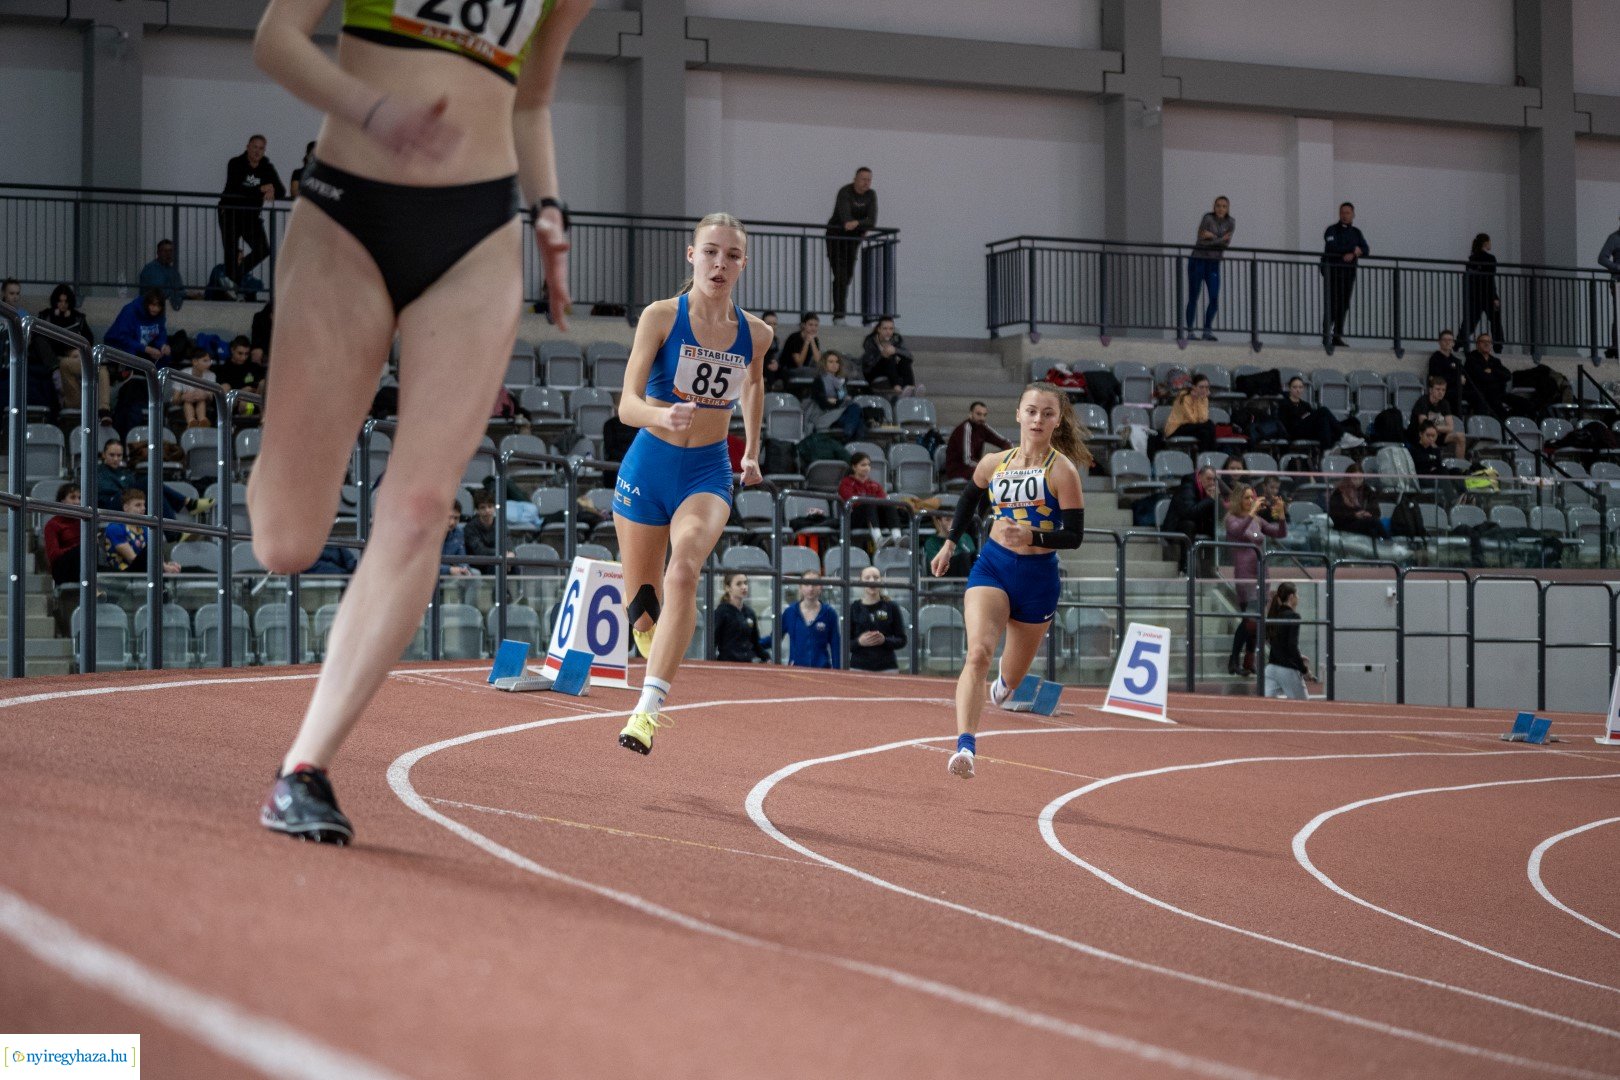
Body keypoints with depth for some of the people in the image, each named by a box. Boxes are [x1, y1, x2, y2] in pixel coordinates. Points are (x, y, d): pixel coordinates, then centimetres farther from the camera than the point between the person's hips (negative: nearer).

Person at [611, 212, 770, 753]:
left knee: (684, 570, -31)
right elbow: (627, 405, -19)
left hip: (708, 472, 0)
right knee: (642, 612, 10)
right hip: (648, 467, 0)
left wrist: (752, 449, 26)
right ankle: (661, 665, 47)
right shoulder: (660, 317, -12)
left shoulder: (756, 334, -2)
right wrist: (662, 415, -40)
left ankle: (648, 708, -34)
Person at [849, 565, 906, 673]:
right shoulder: (853, 609, 6)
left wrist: (885, 640, -12)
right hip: (859, 667, 0)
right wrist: (859, 642, -14)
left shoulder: (891, 607, 5)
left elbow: (902, 640, 6)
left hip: (887, 669, 0)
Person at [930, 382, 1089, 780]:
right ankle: (965, 747, -31)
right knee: (978, 653, -23)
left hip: (1038, 577, -2)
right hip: (992, 567, 2)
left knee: (1011, 677, 15)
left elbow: (1073, 535, -13)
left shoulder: (1062, 470, -10)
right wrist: (950, 543, 23)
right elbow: (970, 498, 24)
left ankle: (1002, 683, 55)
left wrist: (1032, 536, -28)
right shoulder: (993, 464, 2)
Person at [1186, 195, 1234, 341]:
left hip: (1214, 263, 4)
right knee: (1193, 298, -1)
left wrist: (1212, 237, -15)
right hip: (1198, 260, -4)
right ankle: (1190, 332, 4)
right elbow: (1201, 241, -17)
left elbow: (1226, 244, -9)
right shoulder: (1207, 218, -10)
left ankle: (1207, 330, 4)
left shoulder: (1230, 223, 2)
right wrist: (1219, 239, -12)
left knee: (1214, 299, -7)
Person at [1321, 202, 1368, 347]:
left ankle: (1338, 335, 3)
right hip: (1332, 271, -4)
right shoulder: (1332, 230, 2)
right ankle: (1326, 334, -8)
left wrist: (1353, 254, -18)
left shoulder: (1356, 232, 17)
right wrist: (1353, 249, -6)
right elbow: (1332, 247, -15)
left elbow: (1365, 249, 3)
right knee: (1332, 304, -10)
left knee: (1344, 305, 0)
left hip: (1348, 273, 4)